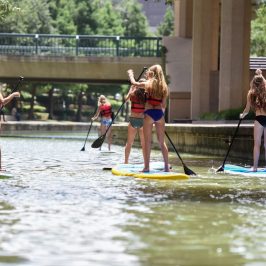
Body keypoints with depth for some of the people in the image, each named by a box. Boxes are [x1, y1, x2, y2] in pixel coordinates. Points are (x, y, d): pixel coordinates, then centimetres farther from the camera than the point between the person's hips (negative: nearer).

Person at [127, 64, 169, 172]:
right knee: (162, 142, 9)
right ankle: (166, 166, 7)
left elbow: (134, 83, 17)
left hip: (149, 113, -3)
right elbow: (164, 104, 11)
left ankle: (146, 167, -2)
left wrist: (130, 74, 36)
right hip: (160, 113, 3)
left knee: (147, 141, 1)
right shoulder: (164, 87, 9)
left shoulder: (148, 84, 1)